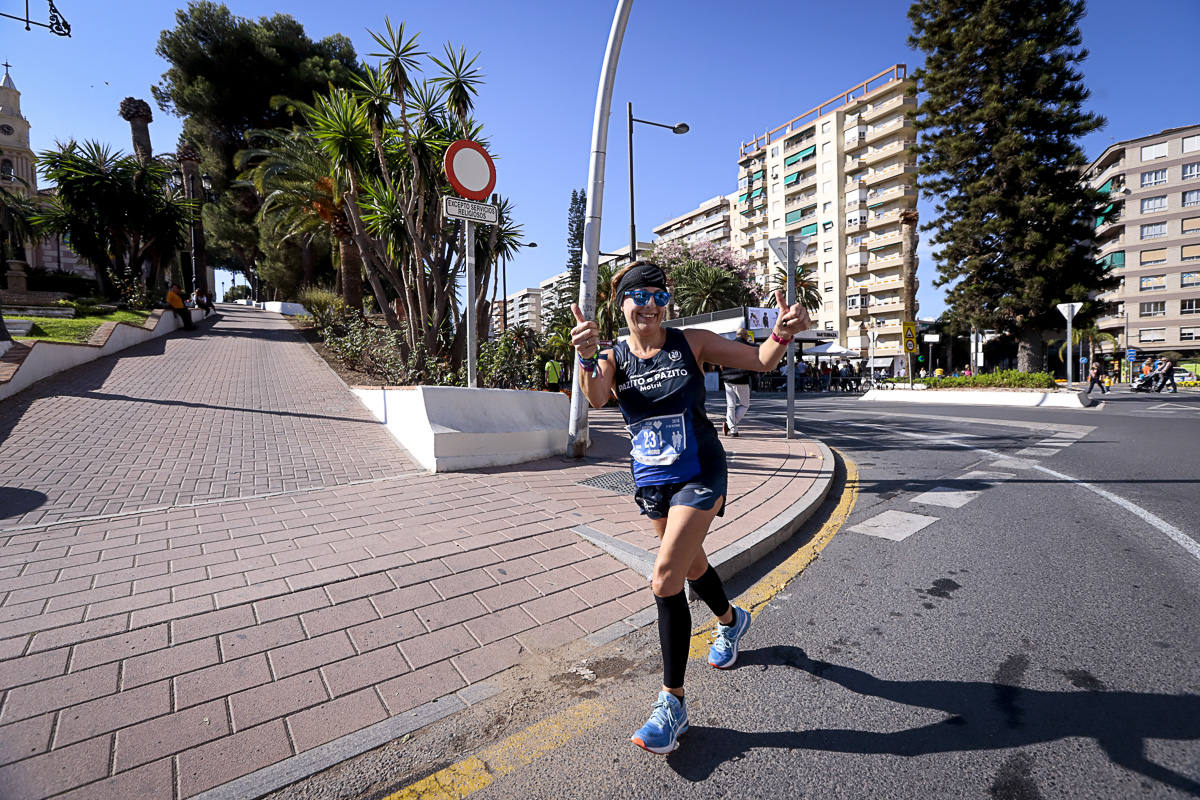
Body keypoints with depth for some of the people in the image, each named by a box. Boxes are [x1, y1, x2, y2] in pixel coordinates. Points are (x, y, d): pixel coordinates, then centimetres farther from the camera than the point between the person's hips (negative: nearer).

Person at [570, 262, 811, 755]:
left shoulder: (692, 343, -6)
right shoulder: (613, 358, -2)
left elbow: (761, 361, -3)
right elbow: (595, 399, -23)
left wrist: (783, 333, -25)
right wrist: (585, 358, -44)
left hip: (698, 474, -4)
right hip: (650, 479, 4)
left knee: (665, 581, -13)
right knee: (691, 564, 23)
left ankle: (673, 703, 6)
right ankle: (731, 621, 55)